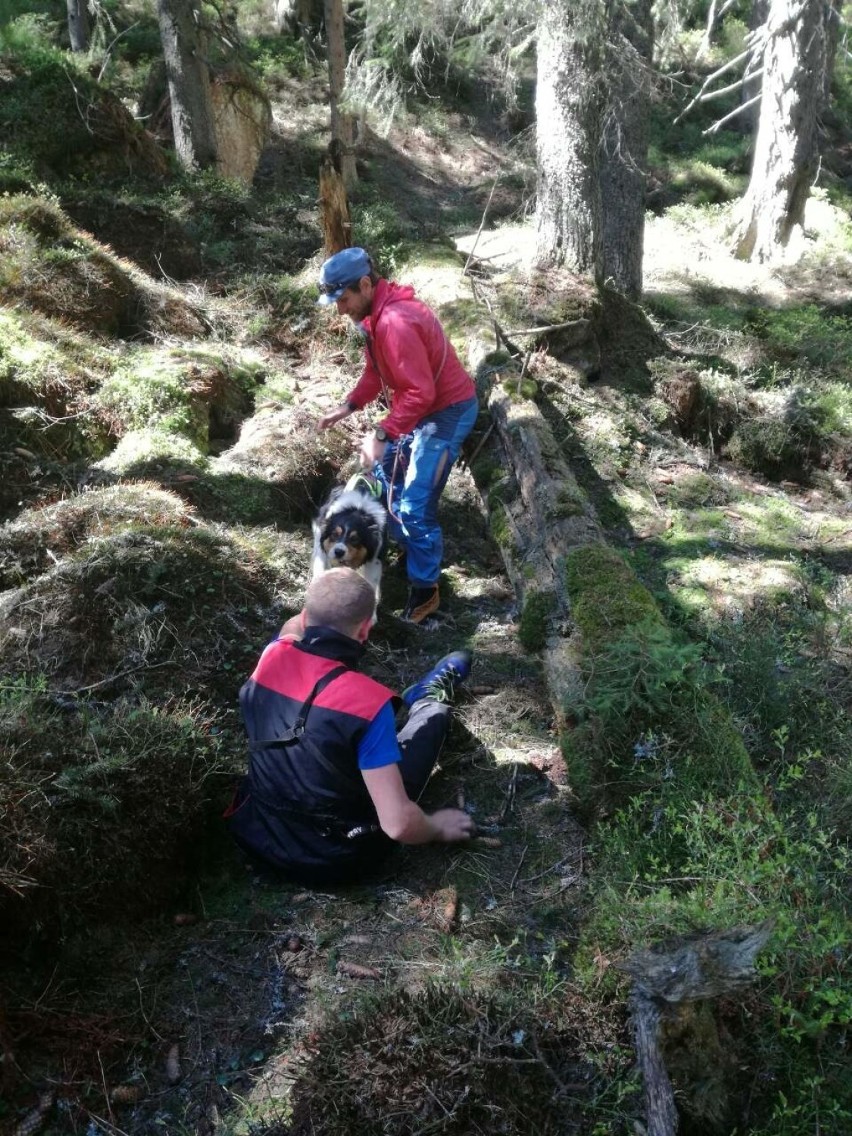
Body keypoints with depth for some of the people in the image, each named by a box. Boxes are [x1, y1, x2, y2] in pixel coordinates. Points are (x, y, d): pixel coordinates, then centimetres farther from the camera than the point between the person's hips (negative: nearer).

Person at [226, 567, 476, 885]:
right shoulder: (367, 702, -29)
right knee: (432, 713, 13)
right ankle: (430, 697, 46)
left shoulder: (272, 657, -12)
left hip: (257, 836, 5)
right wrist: (439, 827, -8)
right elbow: (398, 824, -23)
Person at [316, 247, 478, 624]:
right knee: (384, 474, 22)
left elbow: (420, 392, -30)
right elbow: (376, 369, 14)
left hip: (446, 412, -10)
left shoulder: (396, 322, -29)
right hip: (419, 408, 11)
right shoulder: (376, 312, 3)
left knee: (414, 507, -8)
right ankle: (407, 548, 41)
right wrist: (348, 406, 2)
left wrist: (381, 434, -29)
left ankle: (425, 590, 8)